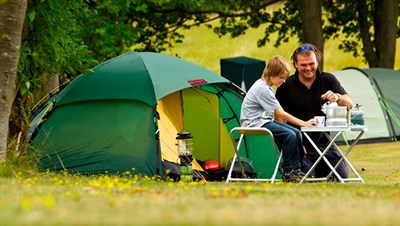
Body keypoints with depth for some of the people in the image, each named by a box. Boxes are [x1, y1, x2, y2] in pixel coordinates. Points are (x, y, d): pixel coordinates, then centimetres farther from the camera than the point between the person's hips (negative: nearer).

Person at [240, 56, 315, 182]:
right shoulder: (263, 89, -18)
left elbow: (277, 113, 14)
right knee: (289, 135, -24)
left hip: (264, 121, 10)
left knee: (297, 133, -2)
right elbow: (281, 114, -18)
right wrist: (303, 123, -16)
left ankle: (297, 169, 3)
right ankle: (289, 173, -18)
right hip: (254, 123, -10)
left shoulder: (265, 86, 14)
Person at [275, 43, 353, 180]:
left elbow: (349, 104, -10)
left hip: (324, 143, 3)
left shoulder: (328, 80, 0)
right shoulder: (286, 87, -4)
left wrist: (337, 97, -34)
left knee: (342, 178, -4)